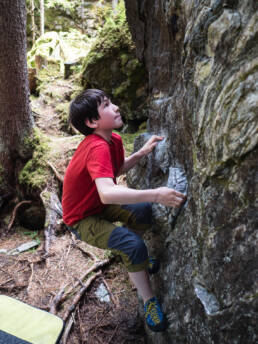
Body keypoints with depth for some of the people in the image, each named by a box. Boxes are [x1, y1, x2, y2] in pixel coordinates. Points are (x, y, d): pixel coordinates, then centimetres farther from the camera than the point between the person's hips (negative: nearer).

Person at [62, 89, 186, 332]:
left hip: (100, 204, 9)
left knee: (148, 211, 4)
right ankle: (149, 302, 0)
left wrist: (141, 153, -3)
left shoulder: (114, 140, -6)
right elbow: (107, 193, -48)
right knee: (134, 244, -23)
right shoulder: (97, 148, -34)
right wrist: (155, 194, -53)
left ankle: (132, 259, 26)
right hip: (82, 219, -9)